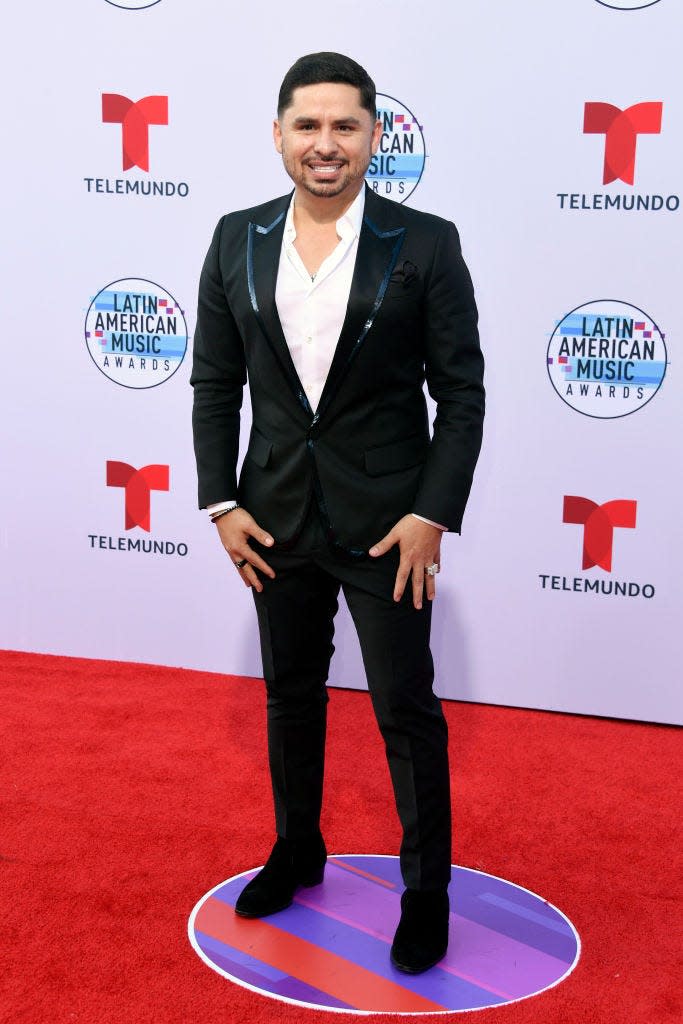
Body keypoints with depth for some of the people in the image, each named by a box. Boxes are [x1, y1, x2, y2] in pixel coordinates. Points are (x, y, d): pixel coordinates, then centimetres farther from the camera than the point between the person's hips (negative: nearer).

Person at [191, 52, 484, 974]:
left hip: (388, 521, -3)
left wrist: (433, 515, -13)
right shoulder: (237, 240, 1)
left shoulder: (425, 243, -8)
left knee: (407, 709, 5)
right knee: (290, 694, 19)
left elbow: (461, 392, -7)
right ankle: (297, 850, 40)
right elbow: (215, 383, 5)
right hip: (277, 517, 4)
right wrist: (221, 503, -2)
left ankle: (427, 887, 24)